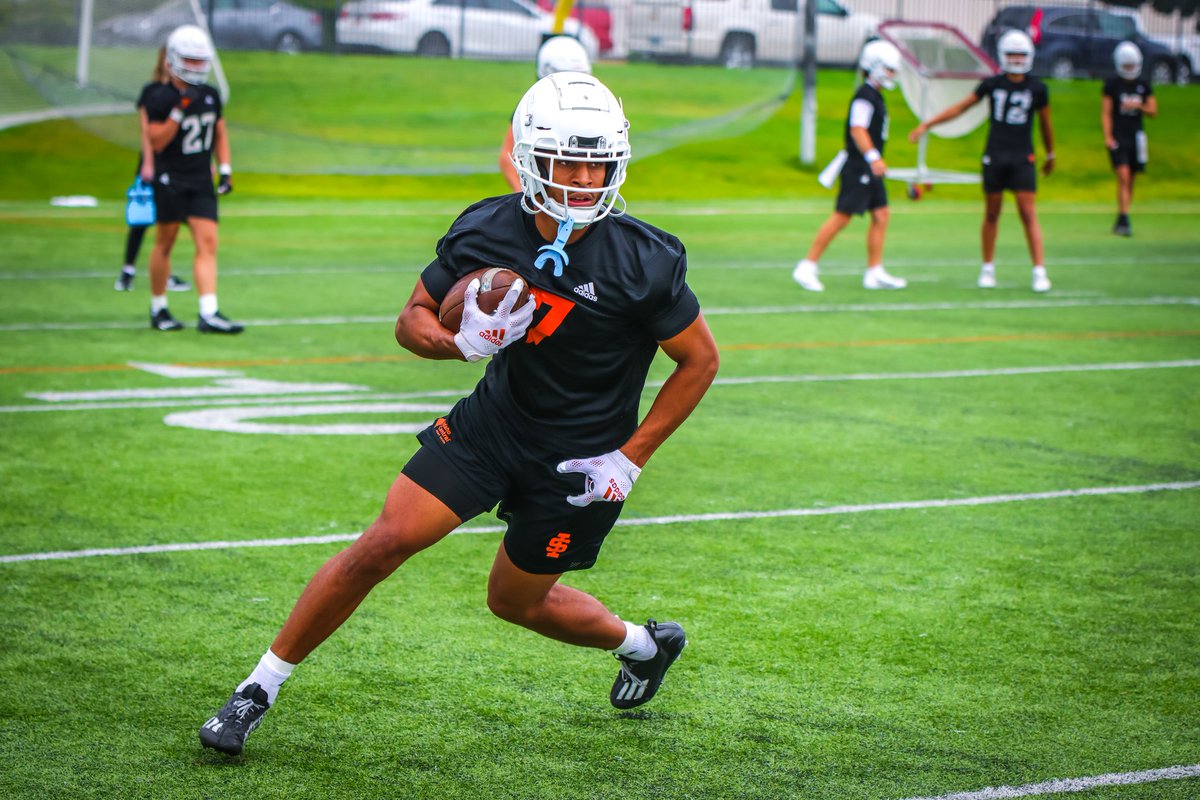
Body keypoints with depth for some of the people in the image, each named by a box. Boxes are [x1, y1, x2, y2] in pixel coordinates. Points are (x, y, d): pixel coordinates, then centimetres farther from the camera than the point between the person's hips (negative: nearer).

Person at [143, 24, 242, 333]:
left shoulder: (210, 95, 8)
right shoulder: (159, 97, -9)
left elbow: (220, 133, 20)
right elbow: (157, 142, -14)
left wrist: (225, 169, 11)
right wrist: (179, 110, -22)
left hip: (201, 182, 5)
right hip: (170, 181, -5)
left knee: (207, 243, -7)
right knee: (165, 243, 5)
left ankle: (208, 314, -14)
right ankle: (158, 309, 20)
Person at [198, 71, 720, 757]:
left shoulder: (643, 261, -20)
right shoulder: (485, 230, -11)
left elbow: (700, 361, -9)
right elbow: (413, 320, 0)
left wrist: (631, 458, -11)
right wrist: (462, 342, -24)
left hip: (579, 459, -2)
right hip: (493, 419, 2)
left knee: (516, 599, 12)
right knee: (384, 544, -9)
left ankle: (644, 643, 42)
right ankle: (259, 689, 1)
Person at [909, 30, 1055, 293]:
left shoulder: (1037, 89, 0)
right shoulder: (992, 84, 2)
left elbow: (1045, 124, 13)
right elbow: (961, 107, 10)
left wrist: (1050, 156, 24)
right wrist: (927, 124, 9)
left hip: (1023, 159, -1)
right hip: (995, 157, 1)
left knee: (1029, 215, -7)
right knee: (991, 214, 8)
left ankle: (1039, 271, -6)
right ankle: (988, 268, 21)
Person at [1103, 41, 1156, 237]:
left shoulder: (1144, 85, 8)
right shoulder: (1112, 85, -1)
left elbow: (1153, 111, 9)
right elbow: (1105, 113, -3)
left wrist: (1138, 106, -11)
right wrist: (1108, 137, -12)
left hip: (1136, 136, 4)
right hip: (1118, 136, -4)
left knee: (1131, 180, 8)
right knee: (1123, 176, -16)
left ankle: (1120, 221, 18)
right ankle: (1124, 220, -19)